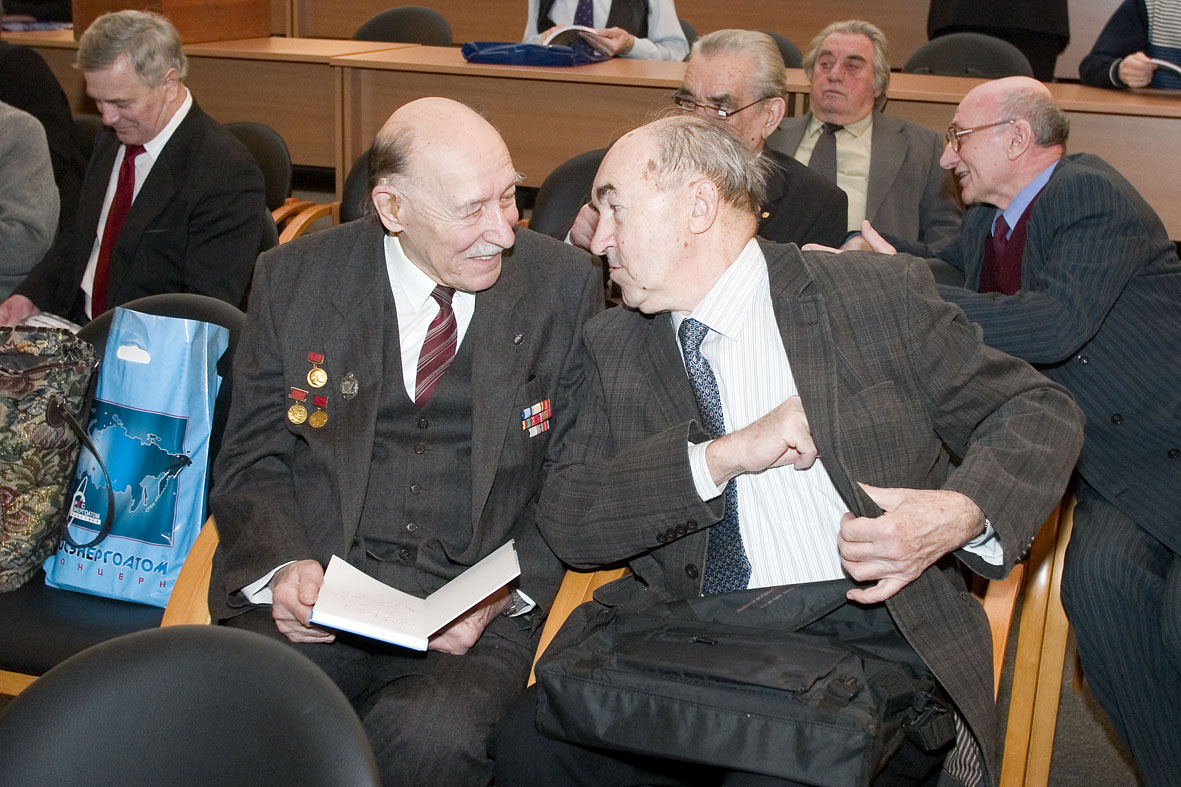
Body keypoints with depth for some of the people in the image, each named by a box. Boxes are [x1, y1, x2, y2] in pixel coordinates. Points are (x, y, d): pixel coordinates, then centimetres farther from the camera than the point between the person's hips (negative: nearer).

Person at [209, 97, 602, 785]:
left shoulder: (565, 285, 2)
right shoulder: (294, 279, 4)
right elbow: (253, 461, 10)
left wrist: (504, 591, -11)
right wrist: (285, 566, -11)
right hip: (317, 594, 1)